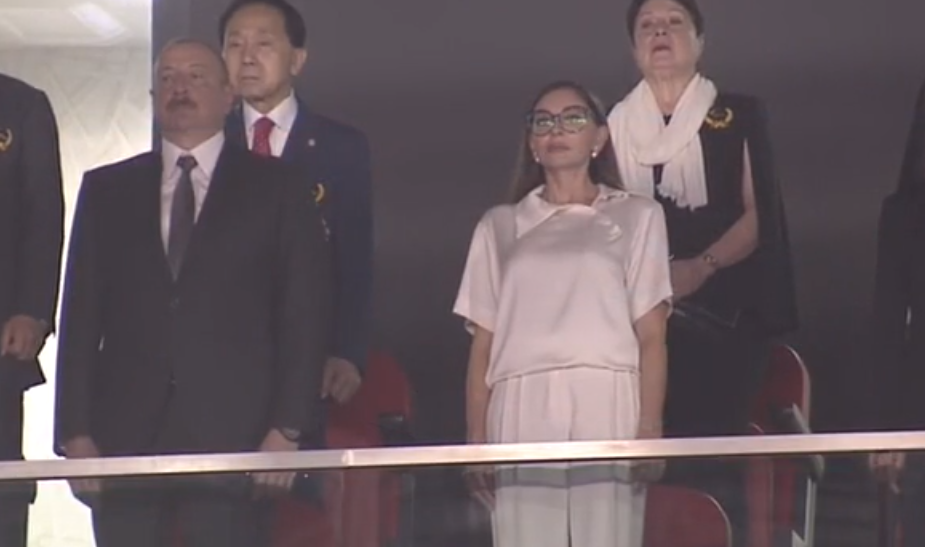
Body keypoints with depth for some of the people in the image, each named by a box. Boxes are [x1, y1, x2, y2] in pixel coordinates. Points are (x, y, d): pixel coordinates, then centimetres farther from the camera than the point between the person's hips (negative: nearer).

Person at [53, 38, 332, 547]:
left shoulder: (274, 187, 8)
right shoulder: (106, 189, 14)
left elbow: (305, 312, 4)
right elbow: (81, 315, 10)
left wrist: (286, 429, -5)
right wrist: (75, 432, 1)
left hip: (232, 437, -2)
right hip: (124, 439, 2)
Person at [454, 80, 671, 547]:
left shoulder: (636, 216, 15)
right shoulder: (500, 225, 19)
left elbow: (651, 336, 6)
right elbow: (483, 344, 13)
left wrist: (650, 427, -8)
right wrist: (476, 438, 1)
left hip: (606, 408, -1)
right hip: (521, 412, 1)